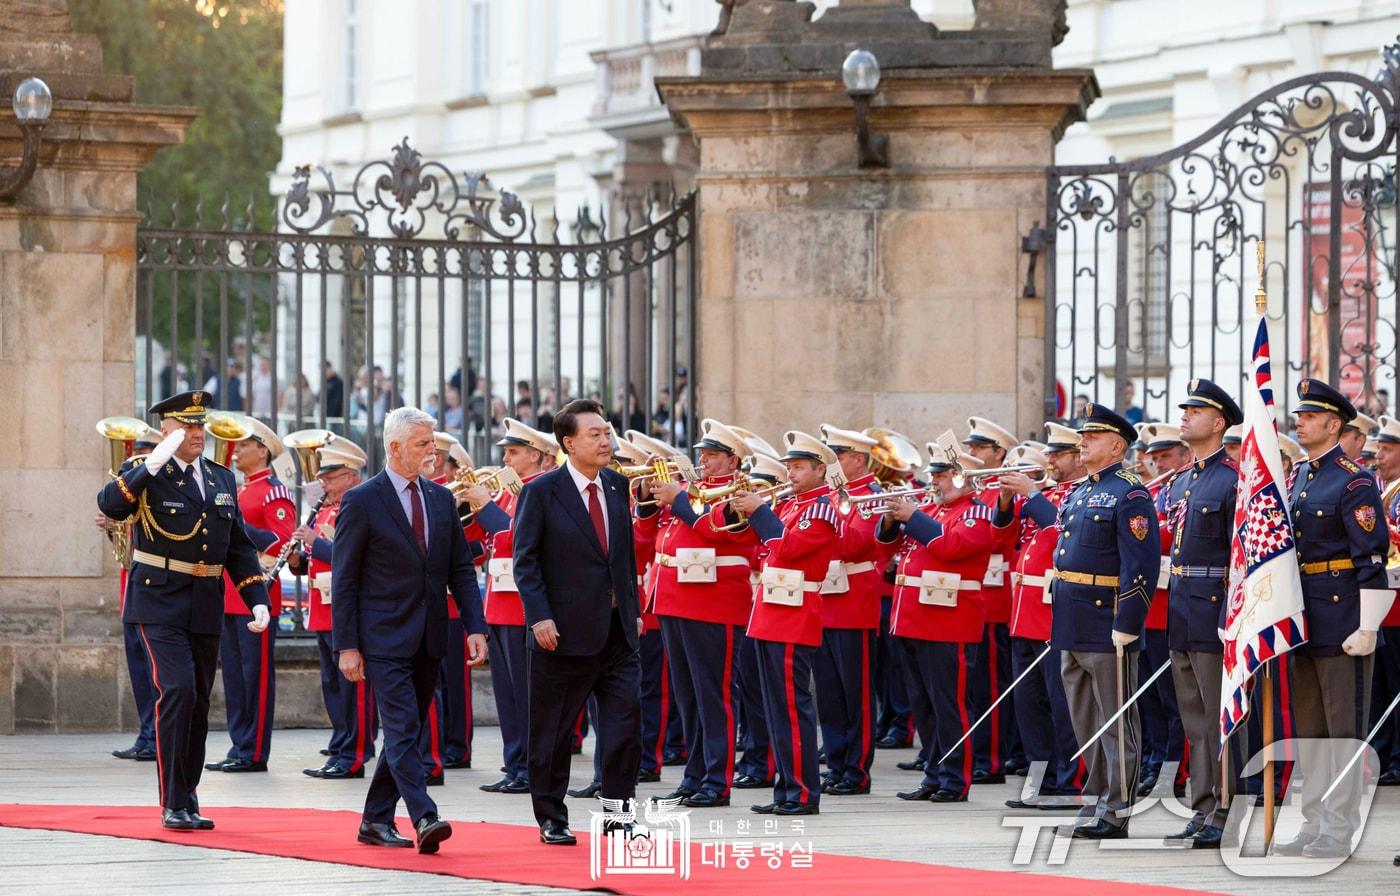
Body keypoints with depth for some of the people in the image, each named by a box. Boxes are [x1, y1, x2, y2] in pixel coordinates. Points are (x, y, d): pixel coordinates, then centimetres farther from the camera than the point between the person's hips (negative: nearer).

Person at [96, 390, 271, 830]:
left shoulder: (222, 479, 12)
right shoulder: (148, 476, -5)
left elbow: (239, 546, 15)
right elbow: (109, 505, -25)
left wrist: (258, 599, 6)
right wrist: (151, 466, -33)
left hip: (206, 608, 6)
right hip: (161, 604, -6)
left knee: (198, 703, 10)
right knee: (178, 691, -17)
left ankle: (187, 800, 21)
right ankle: (173, 804, -13)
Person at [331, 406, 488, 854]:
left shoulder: (441, 499, 10)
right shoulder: (362, 501, -7)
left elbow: (462, 569, 12)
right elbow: (344, 580, -6)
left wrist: (476, 627, 0)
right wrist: (346, 646, -10)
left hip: (429, 640, 6)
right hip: (385, 638, -6)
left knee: (406, 731, 10)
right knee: (403, 730, -14)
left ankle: (376, 821, 18)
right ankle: (424, 820, -23)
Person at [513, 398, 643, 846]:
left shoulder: (617, 486, 9)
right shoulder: (542, 492, -7)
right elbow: (525, 560, -8)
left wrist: (634, 608, 12)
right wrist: (539, 617, -16)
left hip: (617, 628, 4)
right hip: (565, 632, -4)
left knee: (627, 721, -4)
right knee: (552, 732, 5)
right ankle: (551, 820, 15)